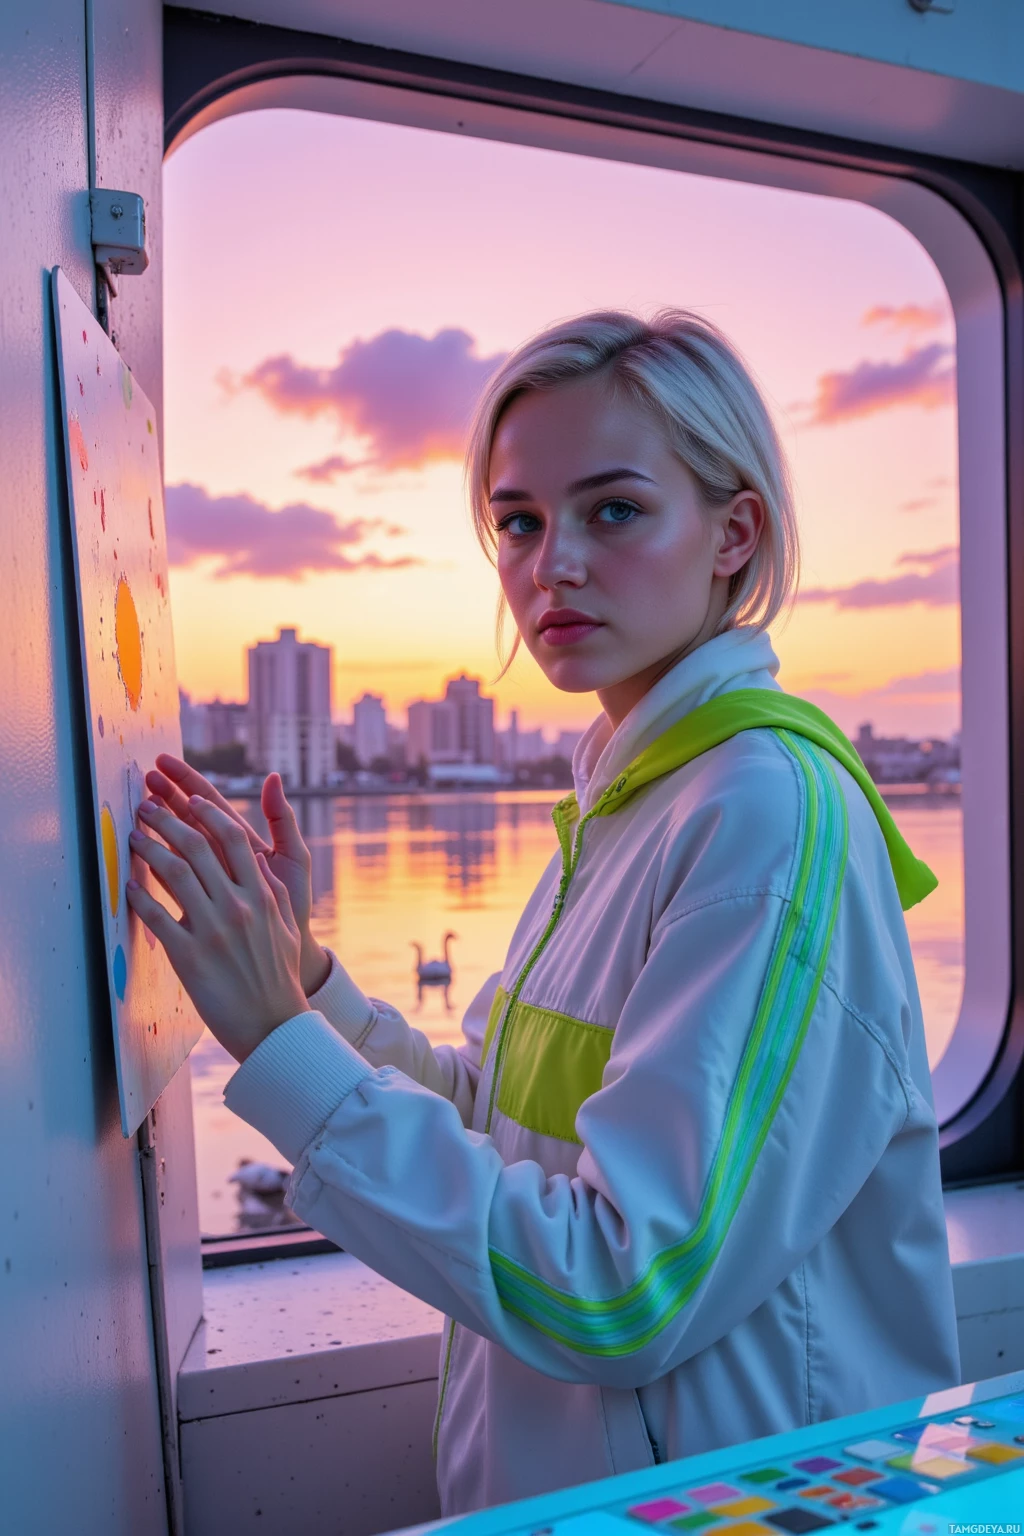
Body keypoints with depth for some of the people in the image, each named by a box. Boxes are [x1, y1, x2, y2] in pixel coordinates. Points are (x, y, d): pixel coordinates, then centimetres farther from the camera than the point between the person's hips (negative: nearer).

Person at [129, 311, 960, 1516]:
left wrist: (283, 1046, -25)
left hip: (736, 1494, -7)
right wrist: (305, 974, -3)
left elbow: (621, 1297, -27)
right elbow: (491, 1127, 6)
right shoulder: (619, 797, 3)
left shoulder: (775, 807, -23)